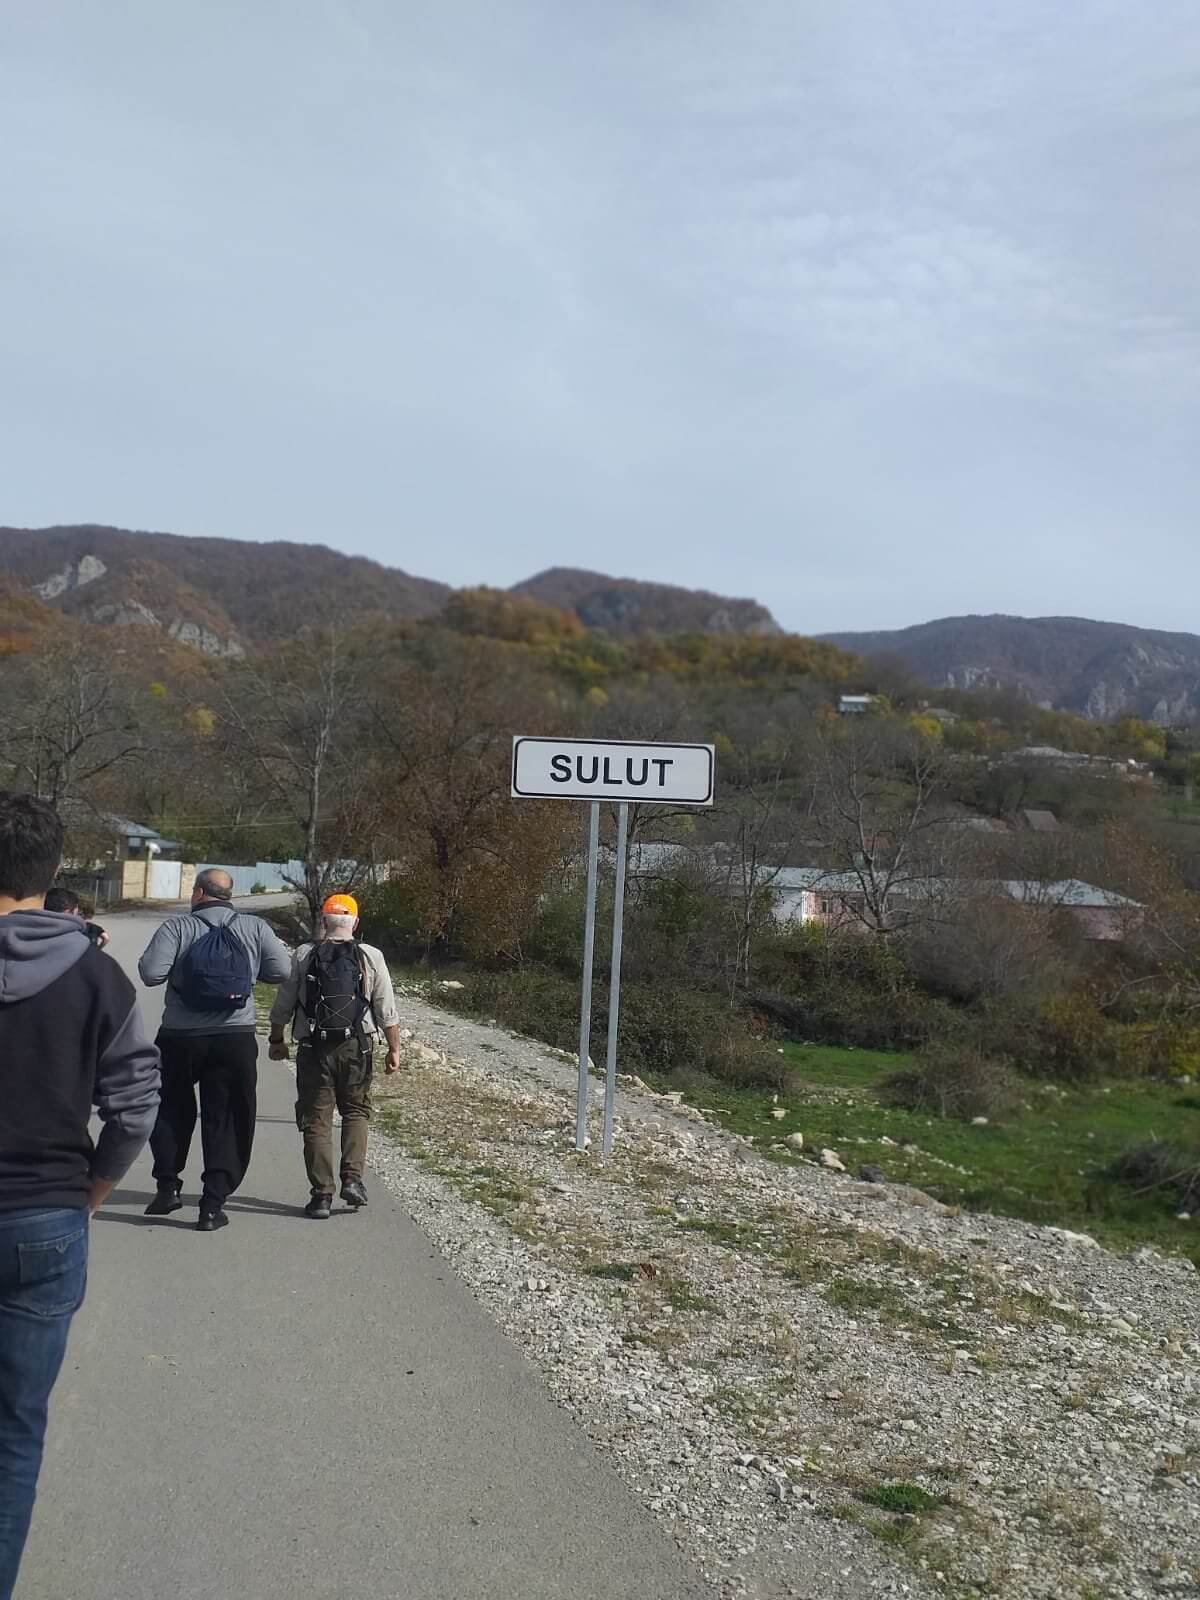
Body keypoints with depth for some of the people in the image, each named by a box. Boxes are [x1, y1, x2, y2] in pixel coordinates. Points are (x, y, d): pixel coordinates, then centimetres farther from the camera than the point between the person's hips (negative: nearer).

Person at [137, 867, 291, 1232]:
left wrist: (175, 966, 6)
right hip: (236, 1038, 1)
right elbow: (282, 970, -1)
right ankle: (213, 1204, 4)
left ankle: (168, 1185, 17)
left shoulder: (177, 927, -6)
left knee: (171, 1111, 21)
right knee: (226, 1120, 7)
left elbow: (150, 972, -15)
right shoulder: (255, 928, 1)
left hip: (180, 1037, -1)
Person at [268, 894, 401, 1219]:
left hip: (314, 1048, 0)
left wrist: (276, 1039, 20)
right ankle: (352, 1178, 3)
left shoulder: (303, 957, 0)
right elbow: (387, 1011, -1)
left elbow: (282, 1006, 6)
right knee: (356, 1111, 17)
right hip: (356, 1048, 0)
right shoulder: (370, 957, -1)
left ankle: (322, 1194, 5)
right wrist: (394, 1048, 7)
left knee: (317, 1120, 6)